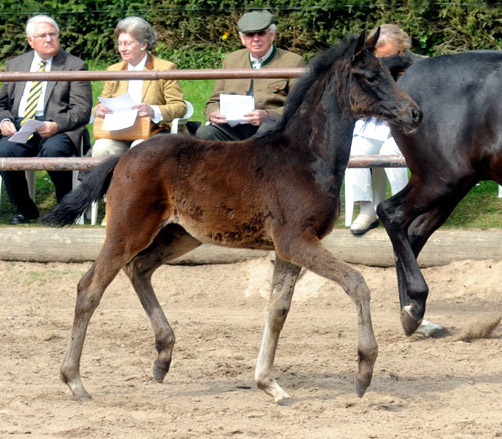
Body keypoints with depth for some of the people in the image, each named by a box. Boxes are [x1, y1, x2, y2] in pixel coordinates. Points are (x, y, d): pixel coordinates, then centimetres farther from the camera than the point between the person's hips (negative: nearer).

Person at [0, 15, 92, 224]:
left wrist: (56, 125, -19)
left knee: (53, 150, -38)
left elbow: (81, 110, -1)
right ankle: (24, 208, -8)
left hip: (58, 130, -3)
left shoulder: (75, 66, 8)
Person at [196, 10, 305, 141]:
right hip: (233, 129, 4)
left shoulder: (293, 62, 8)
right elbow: (214, 101, 26)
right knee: (203, 133, -27)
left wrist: (267, 116, -18)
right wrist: (213, 114, 0)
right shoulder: (231, 60, 23)